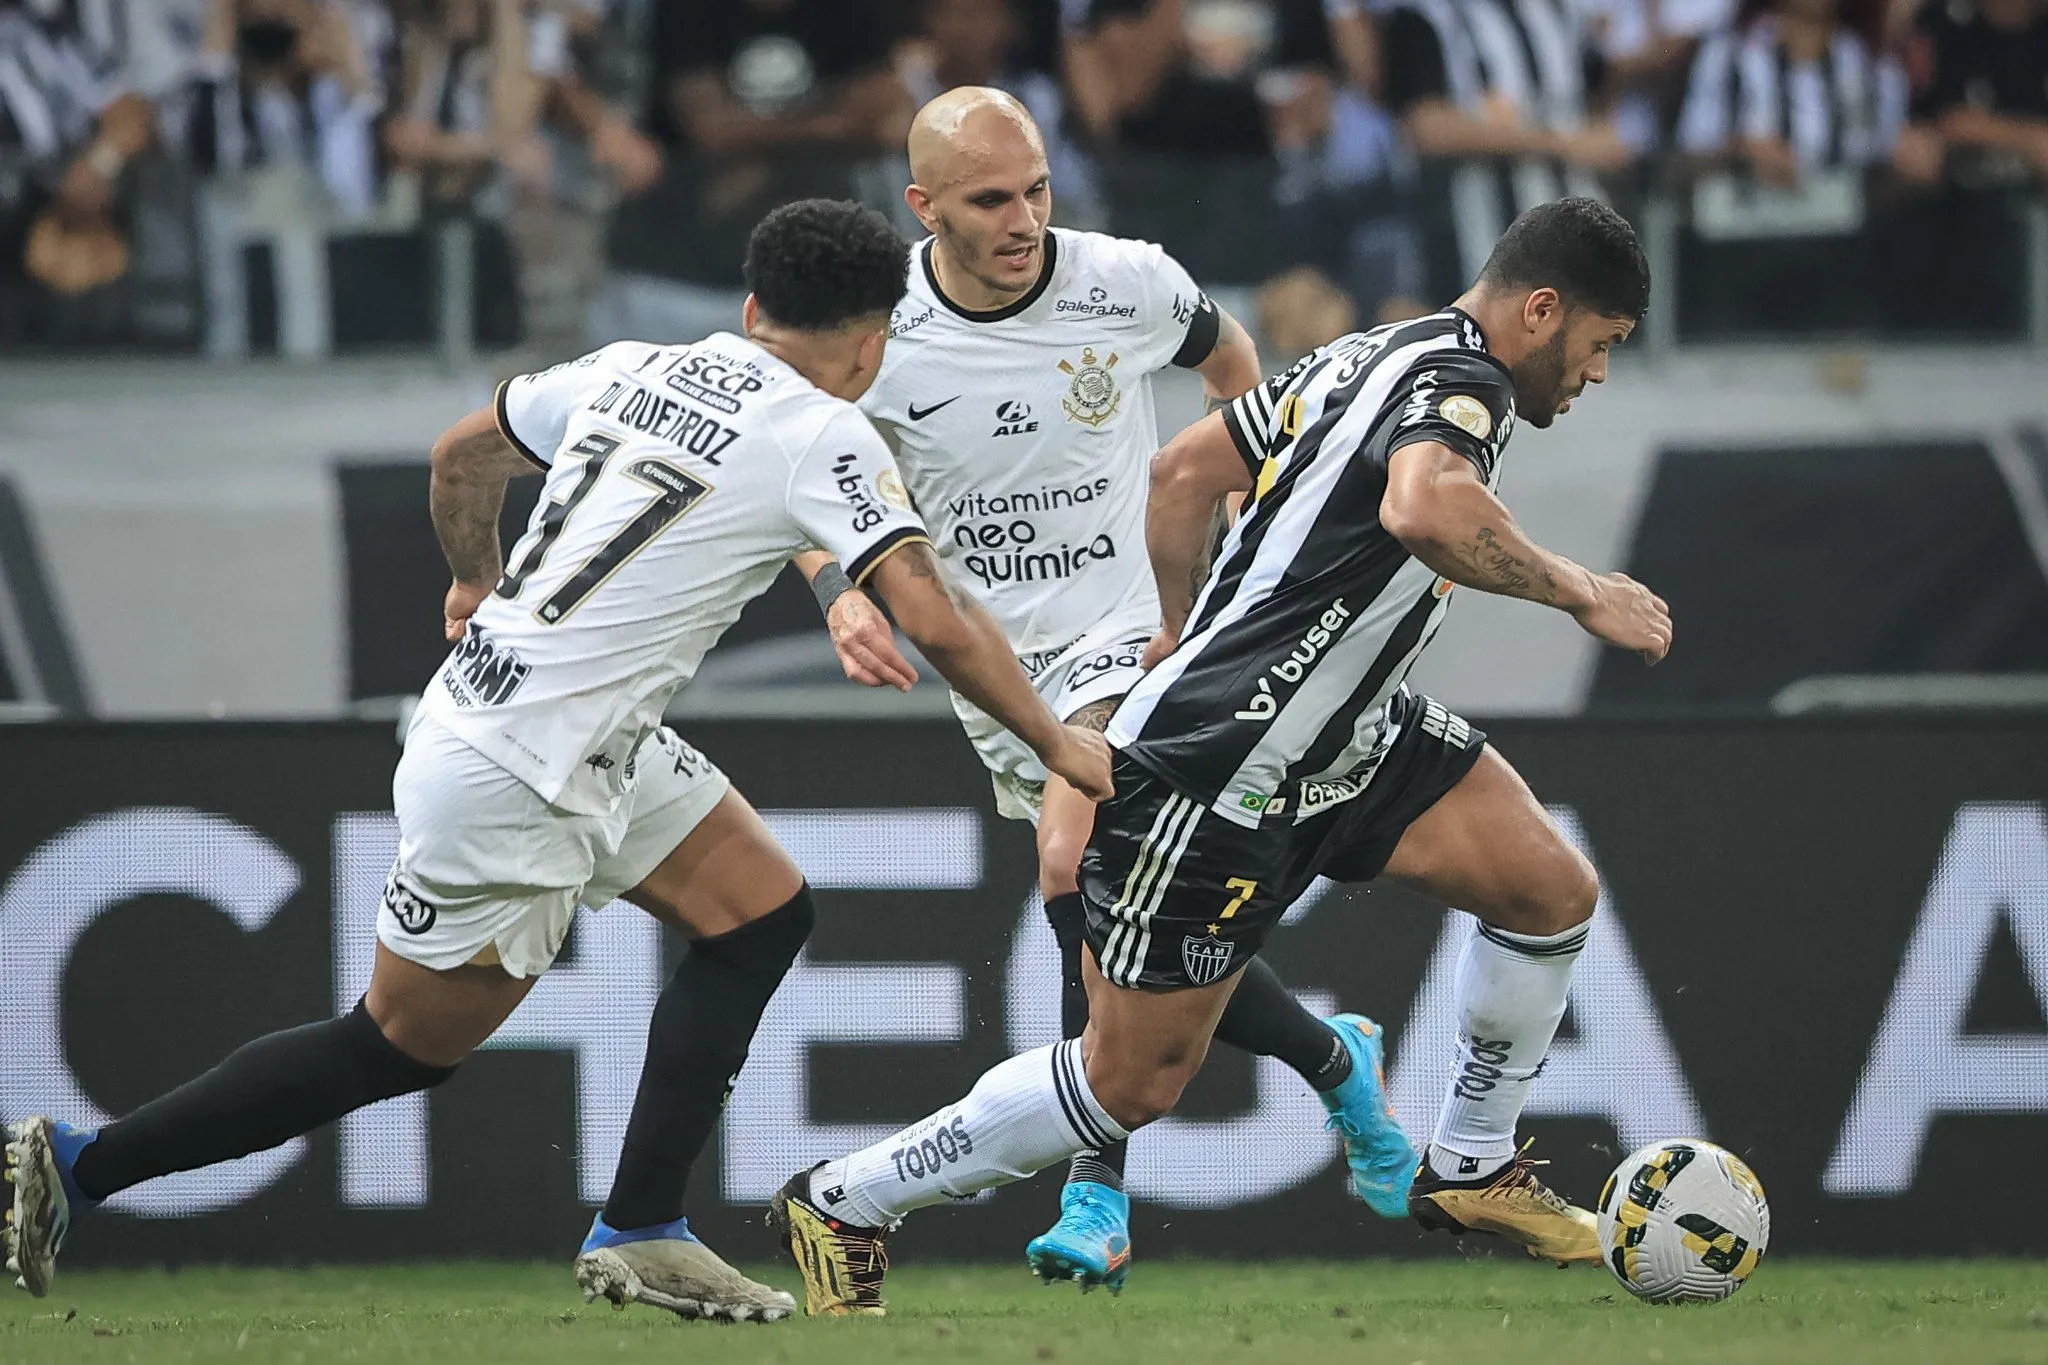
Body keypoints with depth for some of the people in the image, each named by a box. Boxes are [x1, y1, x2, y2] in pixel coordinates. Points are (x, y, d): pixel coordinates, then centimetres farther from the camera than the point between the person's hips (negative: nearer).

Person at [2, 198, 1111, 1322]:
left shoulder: (635, 371, 7)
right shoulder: (823, 437, -14)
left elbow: (463, 452, 21)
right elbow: (935, 620, -19)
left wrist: (476, 579, 39)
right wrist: (1054, 743, -6)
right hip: (511, 781, -8)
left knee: (763, 914, 11)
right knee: (396, 1052, 4)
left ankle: (638, 1232, 10)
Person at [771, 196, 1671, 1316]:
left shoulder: (1371, 355, 9)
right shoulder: (1459, 380, -19)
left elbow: (1186, 467, 18)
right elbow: (1425, 506, -43)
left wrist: (1186, 631, 29)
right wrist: (1578, 593, -31)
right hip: (1215, 773, -10)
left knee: (1552, 892, 3)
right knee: (1136, 1079, -1)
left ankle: (1470, 1171, 20)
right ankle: (844, 1203, 14)